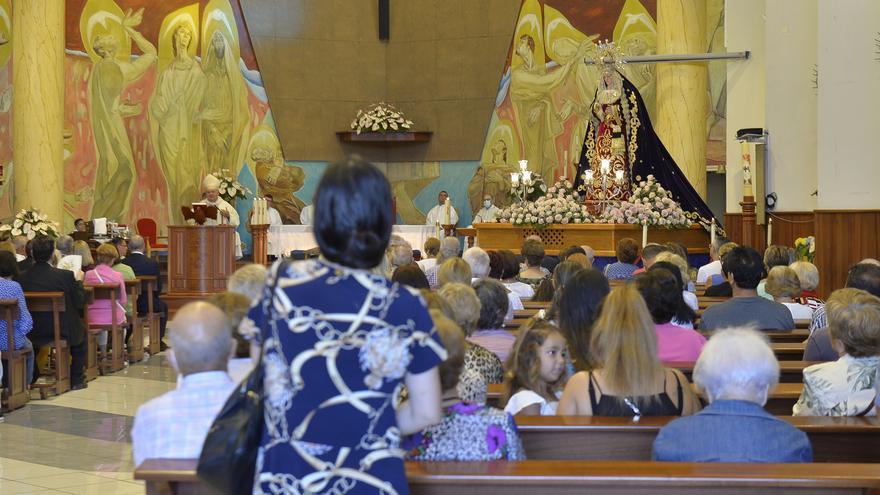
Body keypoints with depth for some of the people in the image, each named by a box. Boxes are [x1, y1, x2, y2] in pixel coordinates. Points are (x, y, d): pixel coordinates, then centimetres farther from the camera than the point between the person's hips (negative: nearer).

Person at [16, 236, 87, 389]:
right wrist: (79, 281, 6)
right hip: (62, 331, -2)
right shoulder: (66, 276, -21)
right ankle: (76, 380, 28)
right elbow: (80, 302, -11)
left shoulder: (20, 278, -15)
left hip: (32, 333, 2)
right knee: (82, 336, 30)